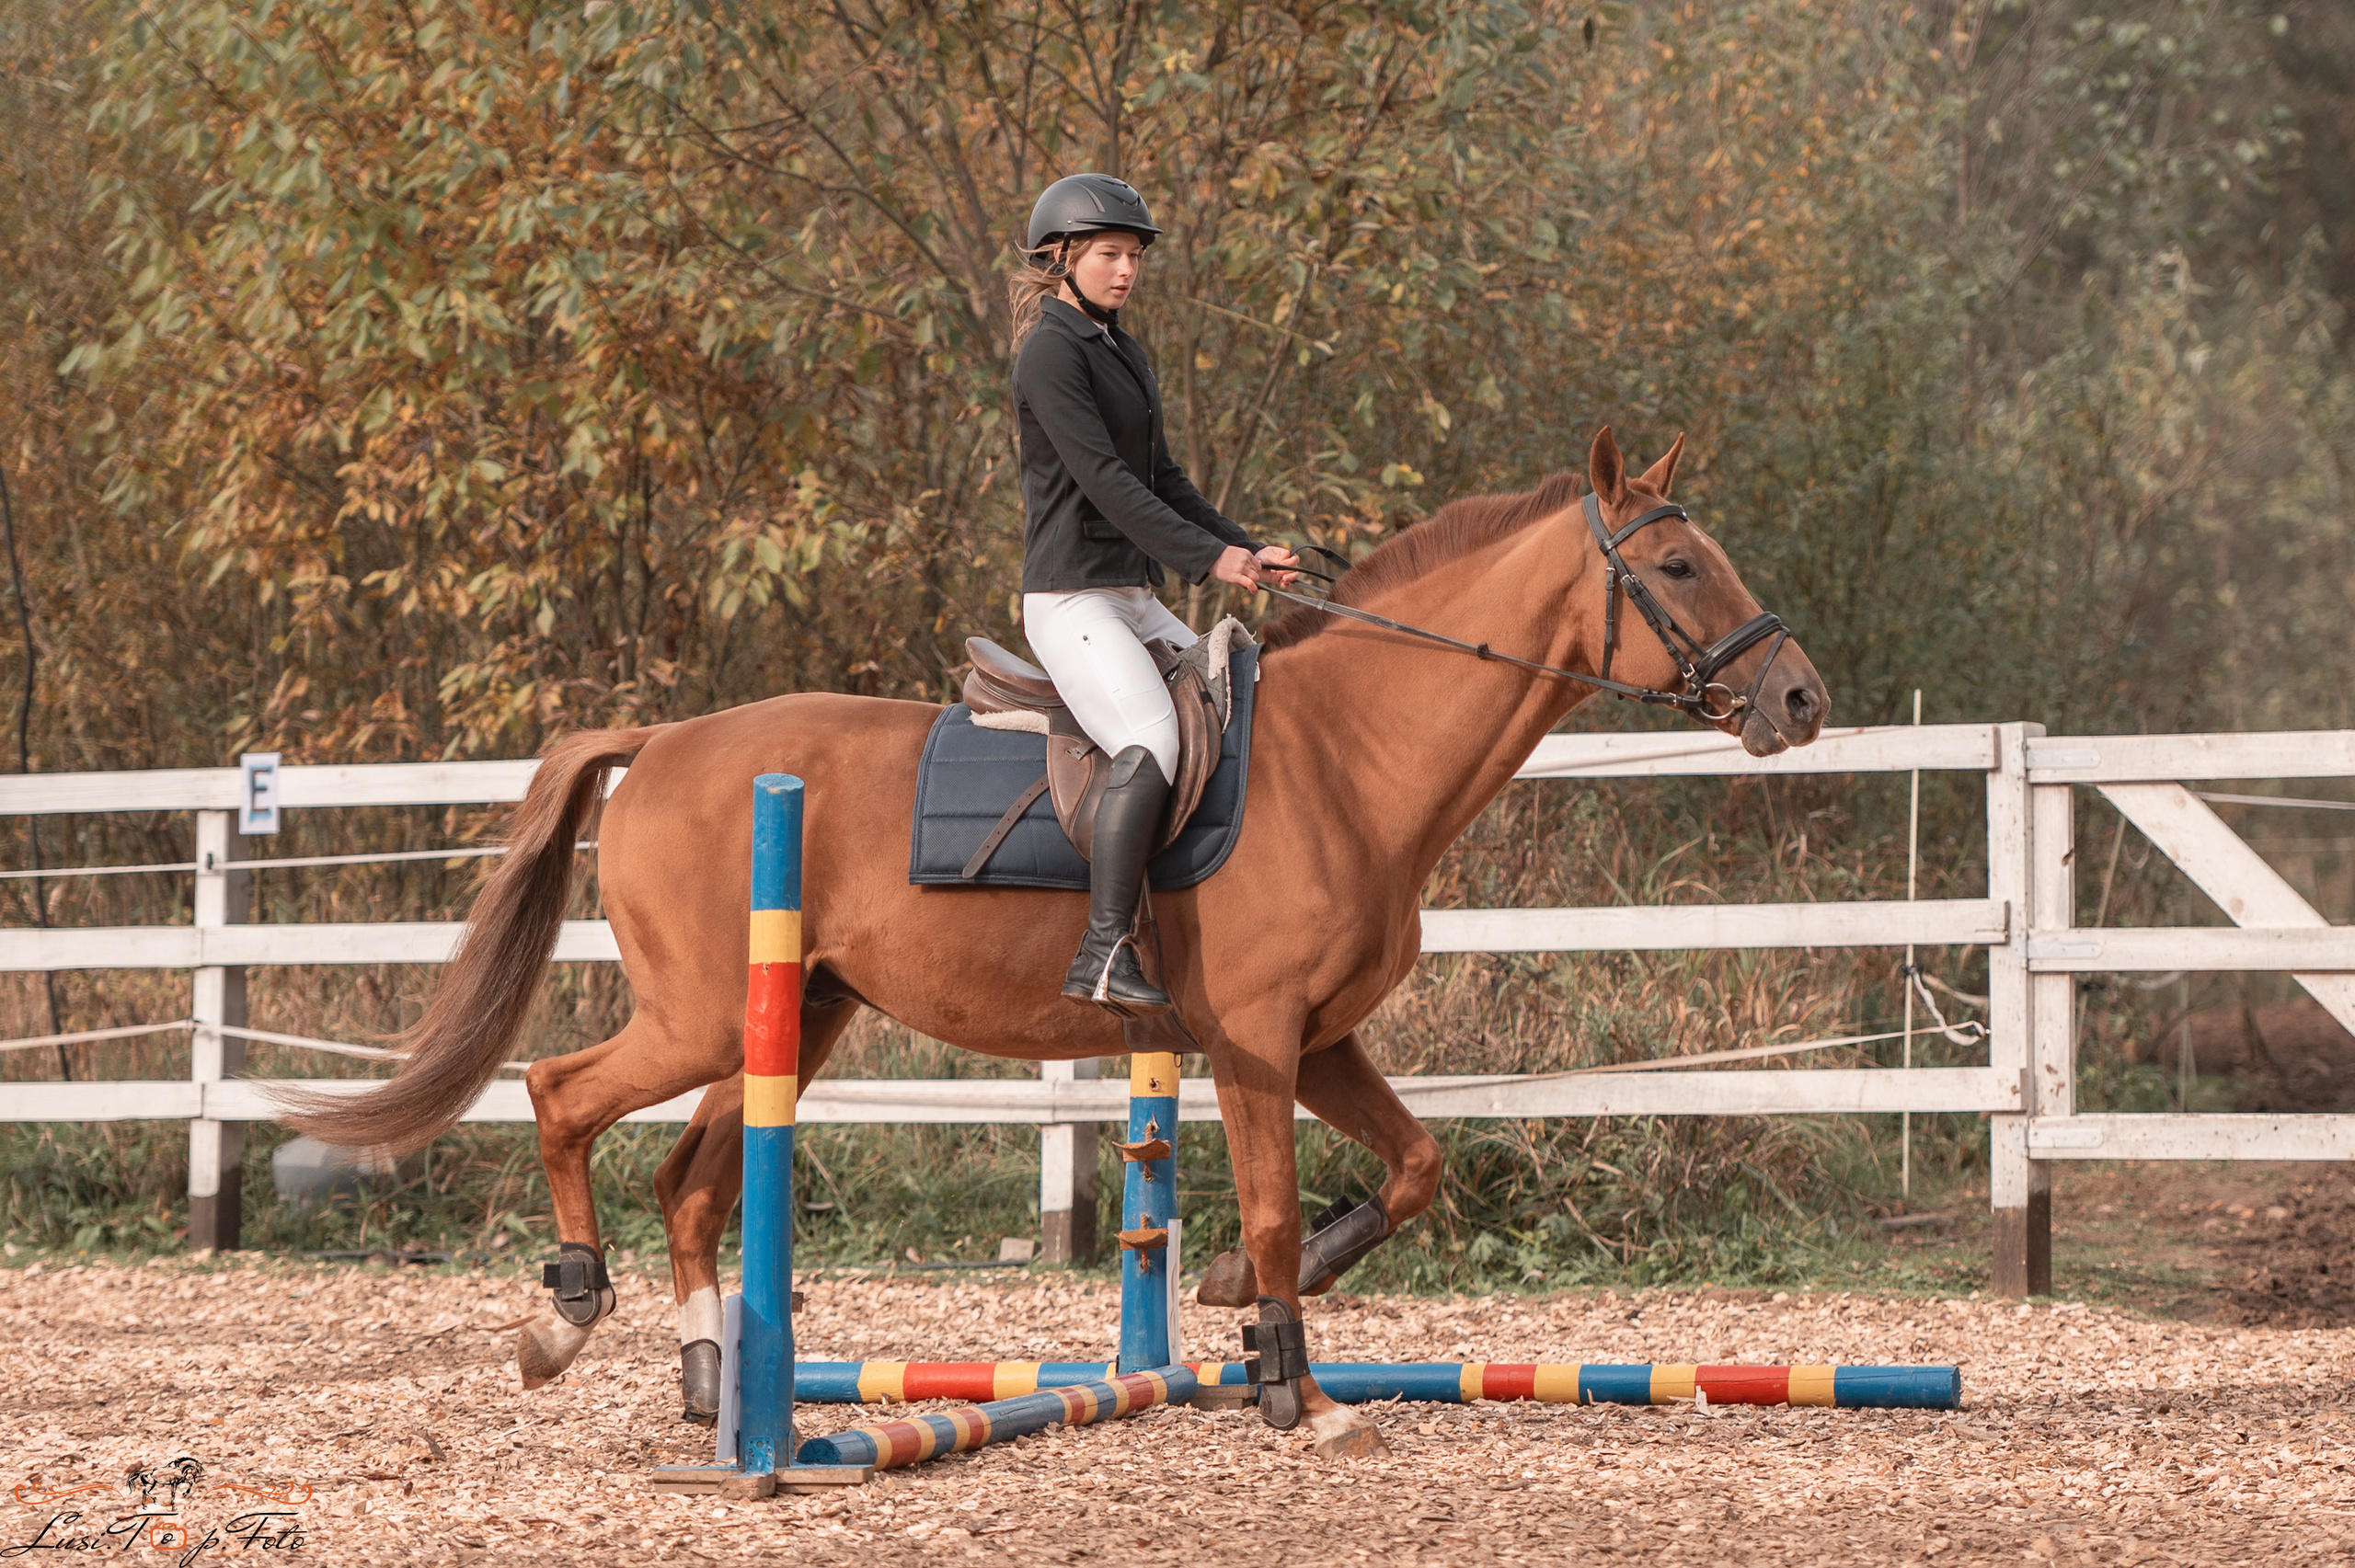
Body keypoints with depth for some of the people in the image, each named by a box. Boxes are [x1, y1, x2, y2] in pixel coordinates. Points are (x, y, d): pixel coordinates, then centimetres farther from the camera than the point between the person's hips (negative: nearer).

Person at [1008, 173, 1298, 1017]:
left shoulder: (1125, 355, 19)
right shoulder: (1051, 353, -10)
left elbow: (1161, 479, 21)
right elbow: (1104, 478, -18)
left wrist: (1245, 549, 9)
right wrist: (1207, 557, -23)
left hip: (1134, 600, 10)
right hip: (1071, 596, -10)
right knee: (1152, 743, -28)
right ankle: (1104, 951, -32)